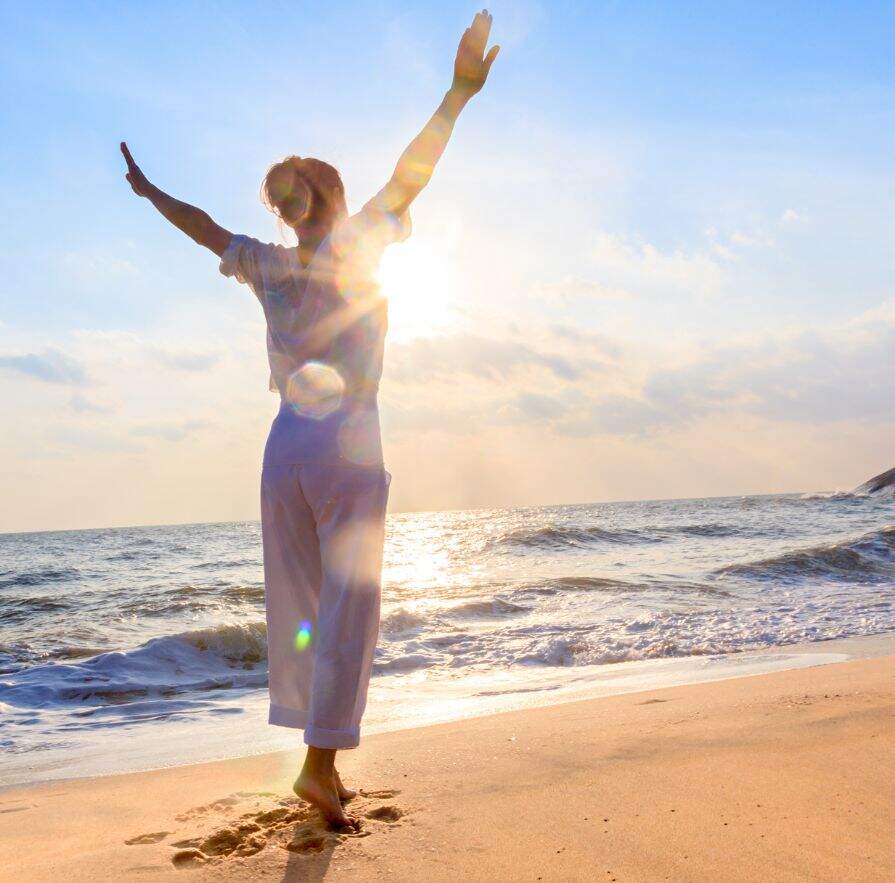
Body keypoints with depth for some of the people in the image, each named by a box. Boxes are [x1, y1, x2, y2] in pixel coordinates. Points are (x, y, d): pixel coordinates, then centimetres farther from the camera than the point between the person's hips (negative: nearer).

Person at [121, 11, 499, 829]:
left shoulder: (267, 266, 10)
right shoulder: (352, 248, -2)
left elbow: (205, 225, 25)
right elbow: (409, 176, -11)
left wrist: (149, 189, 42)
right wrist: (460, 93, -14)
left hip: (284, 446, 6)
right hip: (347, 443, -5)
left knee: (300, 605, 9)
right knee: (348, 607, -3)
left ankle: (323, 764, 16)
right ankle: (320, 762, -7)